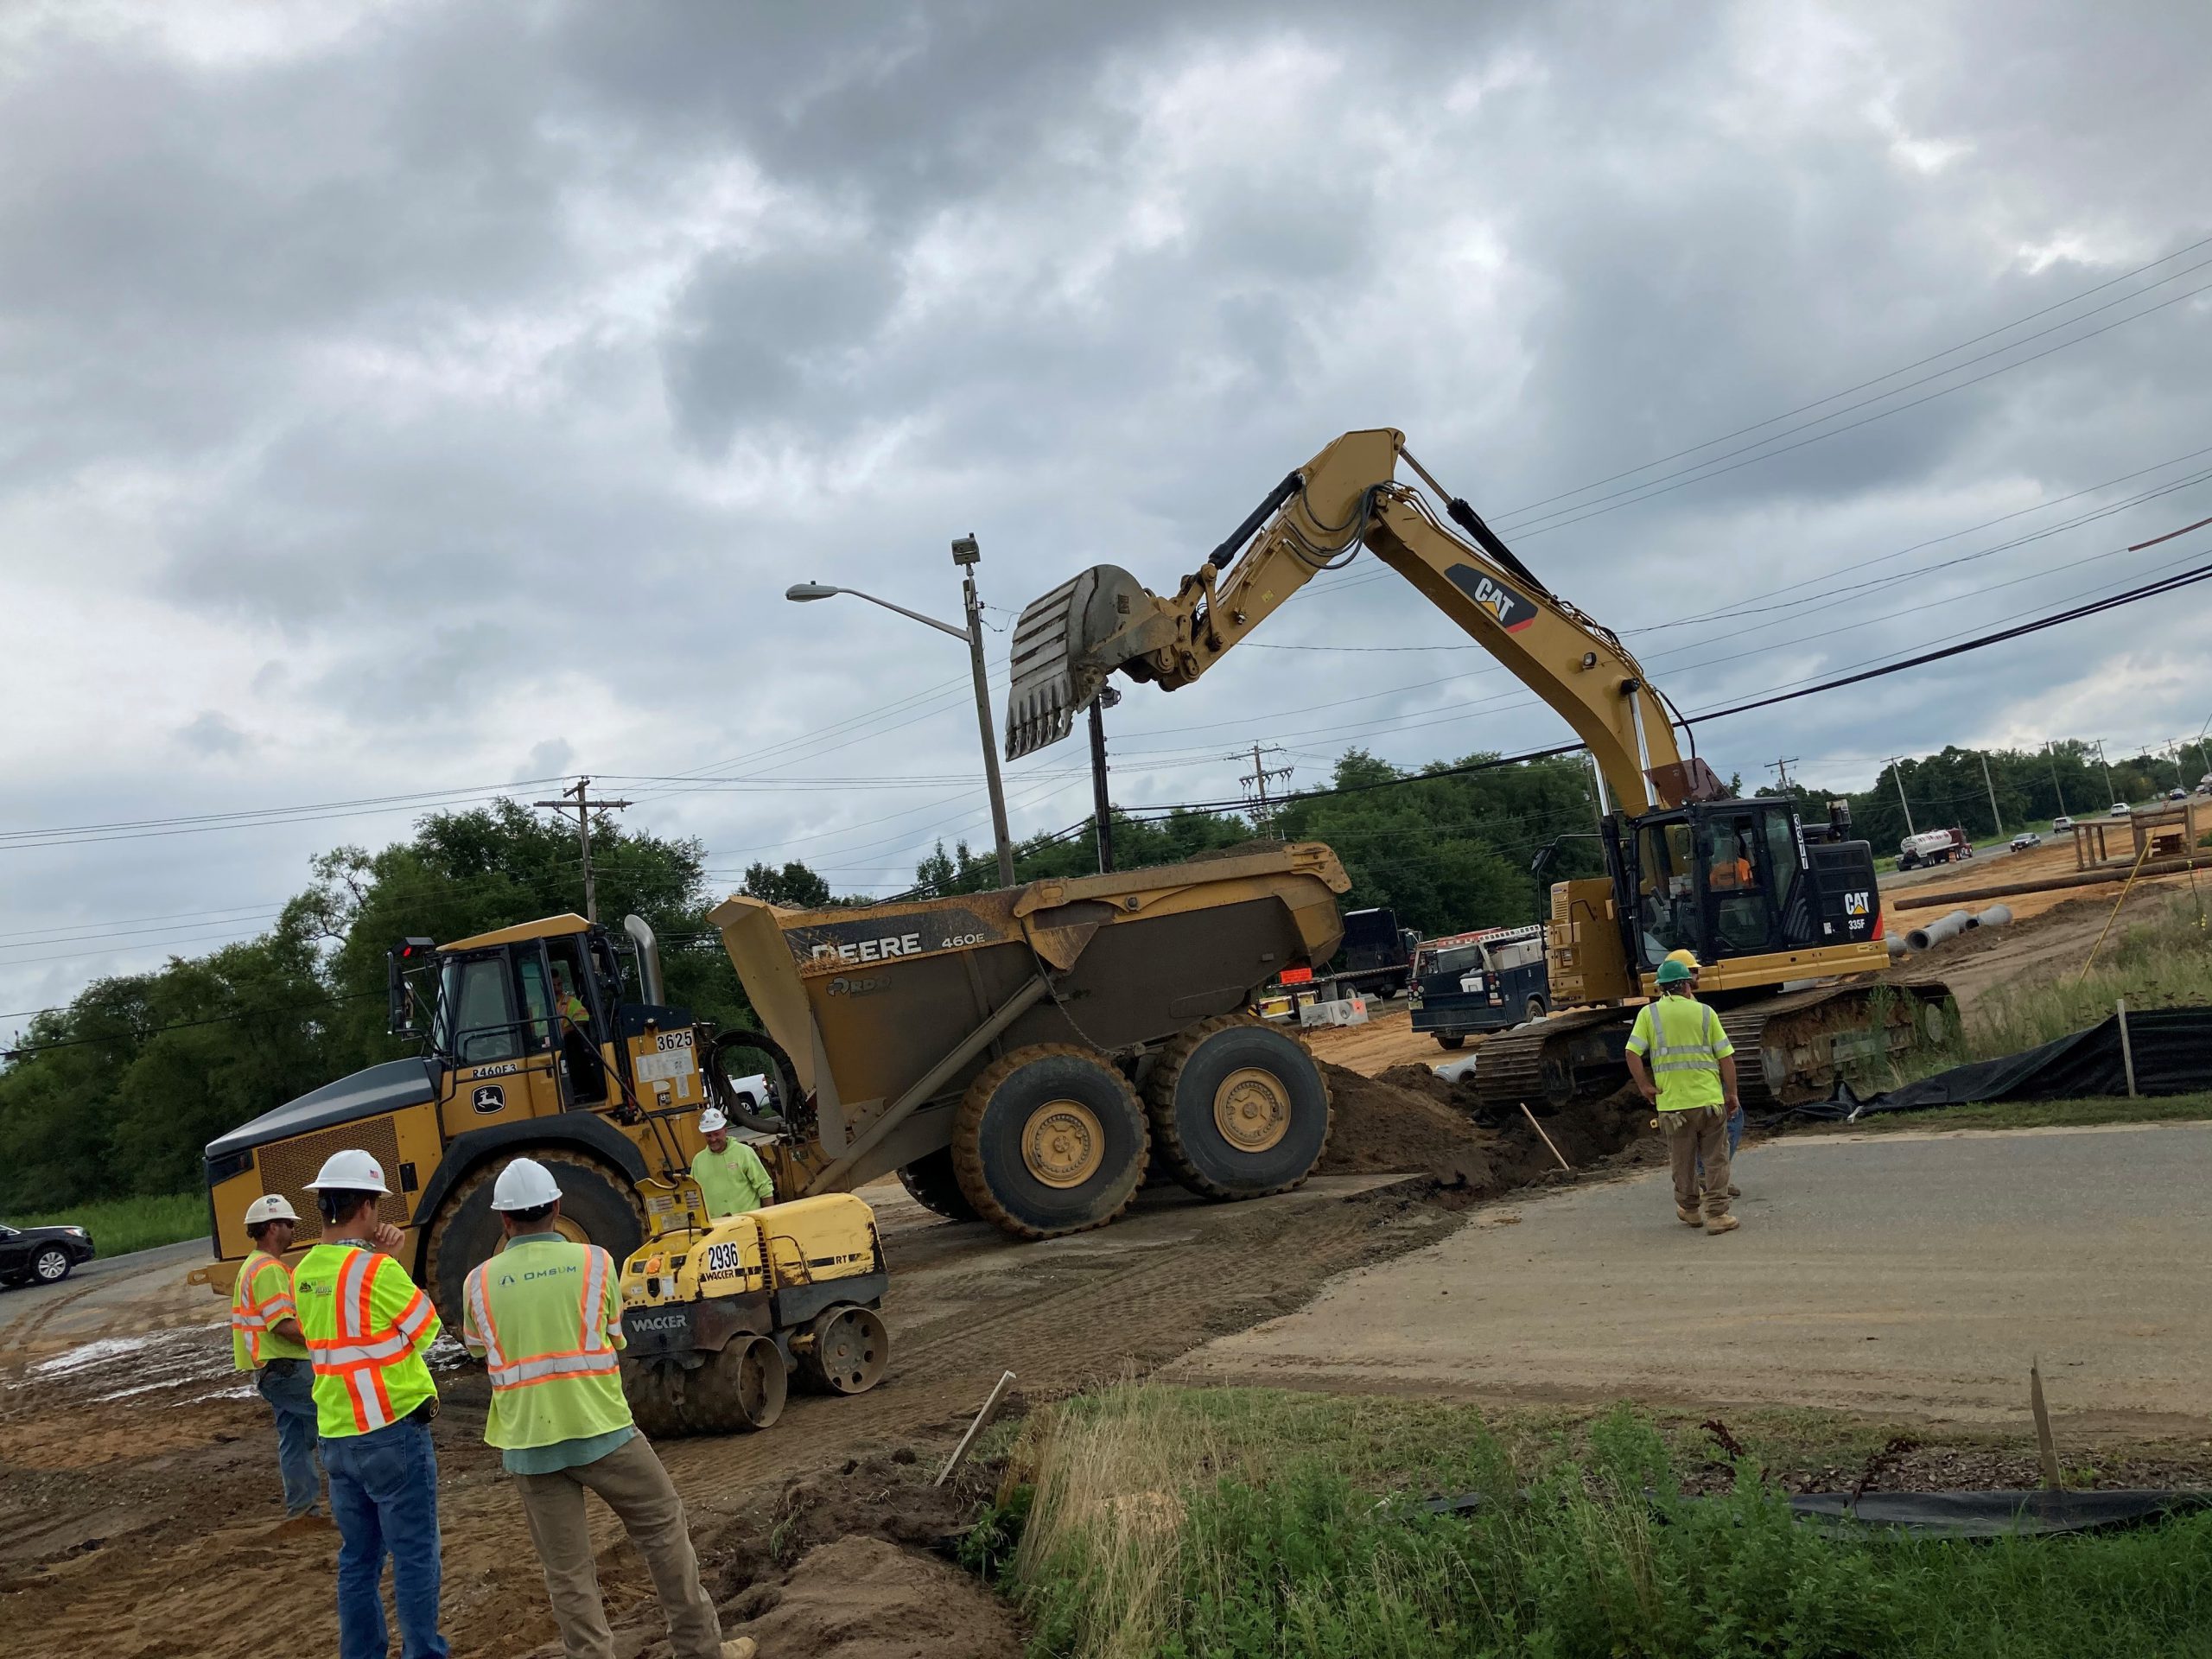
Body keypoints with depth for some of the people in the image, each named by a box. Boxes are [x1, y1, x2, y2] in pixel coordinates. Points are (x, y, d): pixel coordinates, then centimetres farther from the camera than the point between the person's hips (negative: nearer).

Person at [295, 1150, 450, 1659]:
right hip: (393, 1433, -7)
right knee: (414, 1559, 1)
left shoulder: (306, 1273, 5)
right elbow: (425, 1330, -6)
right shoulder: (376, 1271, -17)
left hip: (338, 1438, 7)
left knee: (358, 1560, 15)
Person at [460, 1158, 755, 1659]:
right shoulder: (594, 1263, -3)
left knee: (567, 1571, 8)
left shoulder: (479, 1282, -1)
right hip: (600, 1430, -1)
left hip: (527, 1444, 2)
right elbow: (614, 1344, 8)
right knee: (663, 1527, 14)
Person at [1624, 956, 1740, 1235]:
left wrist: (1644, 1086, 2)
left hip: (1672, 1102, 1)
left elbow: (1633, 1053, -8)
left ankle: (1689, 1208, 30)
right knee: (1715, 1159, 7)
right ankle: (1717, 1214, 4)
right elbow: (1726, 1056, 1)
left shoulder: (1649, 1013, 1)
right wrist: (1731, 1093, 9)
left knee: (1683, 1160, 15)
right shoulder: (1704, 1012, 2)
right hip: (1710, 1098, -1)